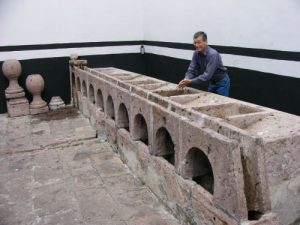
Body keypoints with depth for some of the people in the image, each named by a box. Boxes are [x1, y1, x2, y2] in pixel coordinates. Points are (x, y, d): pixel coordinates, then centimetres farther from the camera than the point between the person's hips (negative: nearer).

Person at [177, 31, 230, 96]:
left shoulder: (212, 54, -30)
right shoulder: (196, 53, -8)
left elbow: (207, 75, -35)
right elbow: (191, 70, -9)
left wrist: (191, 81, -40)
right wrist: (186, 80, -29)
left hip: (222, 83, -7)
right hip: (212, 82, 7)